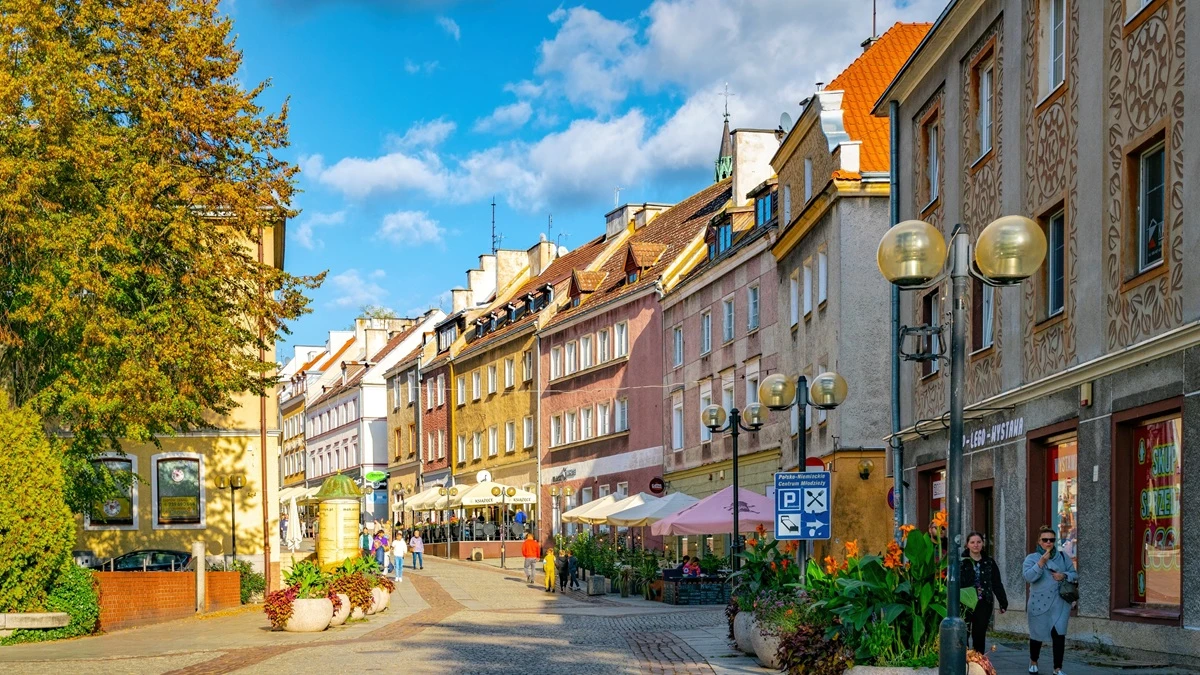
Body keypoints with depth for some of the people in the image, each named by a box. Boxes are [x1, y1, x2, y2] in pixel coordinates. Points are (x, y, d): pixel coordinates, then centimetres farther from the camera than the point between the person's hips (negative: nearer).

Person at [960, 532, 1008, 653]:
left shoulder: (989, 562, 9)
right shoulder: (961, 561, -3)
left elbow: (997, 584, 13)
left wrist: (1003, 602, 10)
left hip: (984, 604, 3)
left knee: (980, 635, 4)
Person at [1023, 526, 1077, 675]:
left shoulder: (1063, 556, 8)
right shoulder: (1031, 558, -2)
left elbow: (1075, 575, 9)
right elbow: (1028, 576, -18)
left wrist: (1064, 576, -12)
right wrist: (1041, 562, -27)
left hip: (1060, 603, 1)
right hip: (1039, 603, -1)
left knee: (1059, 634, -9)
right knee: (1038, 634, 11)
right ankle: (1033, 662, 36)